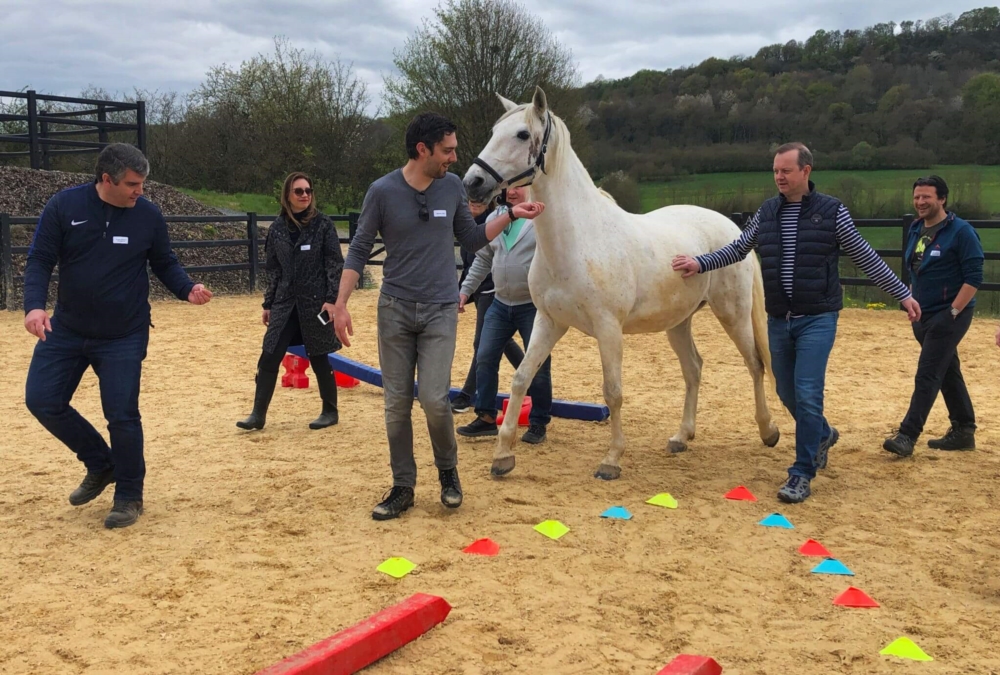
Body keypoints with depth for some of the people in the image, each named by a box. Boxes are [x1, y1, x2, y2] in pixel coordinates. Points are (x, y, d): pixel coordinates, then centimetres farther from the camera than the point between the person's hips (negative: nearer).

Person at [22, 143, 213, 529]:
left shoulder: (148, 215, -8)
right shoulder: (64, 206, -10)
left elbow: (165, 264, 5)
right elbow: (40, 260, -7)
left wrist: (187, 289, -15)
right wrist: (34, 304, -24)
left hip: (124, 336, -2)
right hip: (67, 330, 2)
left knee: (122, 415, -4)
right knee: (42, 400, 3)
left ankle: (129, 496, 16)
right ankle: (100, 466, 24)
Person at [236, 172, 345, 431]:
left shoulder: (323, 225, -4)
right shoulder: (277, 228, 5)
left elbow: (335, 265, -5)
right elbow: (273, 270, 11)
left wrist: (332, 299, -13)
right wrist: (268, 304, 11)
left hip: (316, 302, -3)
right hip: (284, 302, 3)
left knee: (319, 358, 5)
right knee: (269, 358, -1)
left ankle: (330, 412, 21)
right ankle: (258, 414, 7)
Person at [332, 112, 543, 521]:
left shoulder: (453, 187, 1)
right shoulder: (383, 191, -7)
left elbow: (471, 239, 14)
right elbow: (359, 251, -2)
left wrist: (511, 215, 5)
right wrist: (341, 304, -8)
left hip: (440, 311, 0)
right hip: (394, 309, 0)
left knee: (434, 399, -10)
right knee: (397, 403, 5)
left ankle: (448, 471, 17)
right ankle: (402, 487, 18)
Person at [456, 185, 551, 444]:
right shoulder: (495, 219, 8)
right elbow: (482, 260, 16)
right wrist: (465, 290, 13)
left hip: (534, 305, -6)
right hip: (500, 304, 6)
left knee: (538, 365, 2)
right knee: (485, 358, 5)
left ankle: (538, 422, 16)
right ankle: (486, 417, 15)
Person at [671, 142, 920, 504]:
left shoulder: (832, 211, -6)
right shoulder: (766, 213, 5)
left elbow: (866, 258, 0)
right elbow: (737, 250, 15)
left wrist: (903, 294, 3)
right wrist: (700, 263, 1)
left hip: (817, 319, -5)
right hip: (779, 320, 5)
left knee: (807, 393, -10)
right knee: (787, 392, 13)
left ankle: (802, 474, 0)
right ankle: (822, 435, 42)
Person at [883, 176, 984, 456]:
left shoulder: (961, 232, -13)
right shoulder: (916, 229, 10)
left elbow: (974, 277, -15)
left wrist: (953, 312, -18)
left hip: (949, 316, -8)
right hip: (923, 316, 8)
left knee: (927, 376, -11)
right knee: (948, 373, 16)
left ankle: (907, 436, -11)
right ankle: (964, 432, 26)